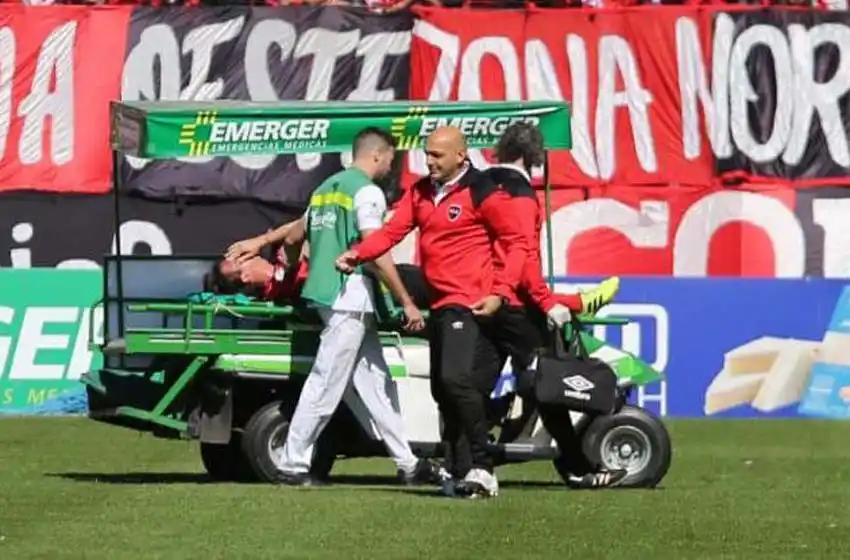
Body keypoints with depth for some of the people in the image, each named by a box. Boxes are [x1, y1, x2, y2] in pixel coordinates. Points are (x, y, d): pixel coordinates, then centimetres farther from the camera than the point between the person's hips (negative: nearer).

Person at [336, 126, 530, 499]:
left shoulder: (483, 194, -7)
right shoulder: (420, 192, 14)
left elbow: (516, 244, -5)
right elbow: (393, 231, 6)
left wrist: (500, 293, -14)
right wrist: (357, 254, -12)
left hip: (470, 304, -8)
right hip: (440, 306, 8)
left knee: (457, 378, -22)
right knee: (442, 390, 9)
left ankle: (481, 466, -16)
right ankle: (459, 472, 14)